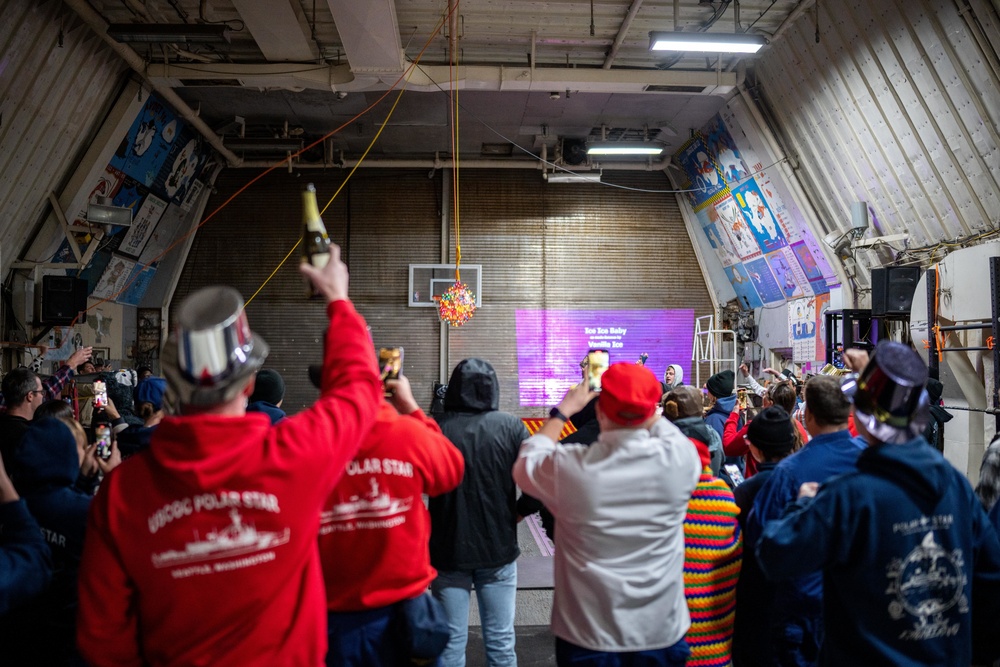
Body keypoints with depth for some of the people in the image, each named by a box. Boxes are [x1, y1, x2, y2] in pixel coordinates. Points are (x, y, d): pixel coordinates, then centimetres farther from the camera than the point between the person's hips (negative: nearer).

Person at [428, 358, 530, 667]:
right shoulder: (511, 426, -8)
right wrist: (516, 513, 7)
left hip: (448, 549, 0)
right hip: (498, 547, 0)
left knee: (450, 642, 11)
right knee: (500, 641, 13)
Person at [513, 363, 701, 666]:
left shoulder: (570, 467, -20)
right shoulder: (680, 458, -17)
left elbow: (525, 465, 3)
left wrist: (562, 411, 10)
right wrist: (643, 405, 17)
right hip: (661, 631, 2)